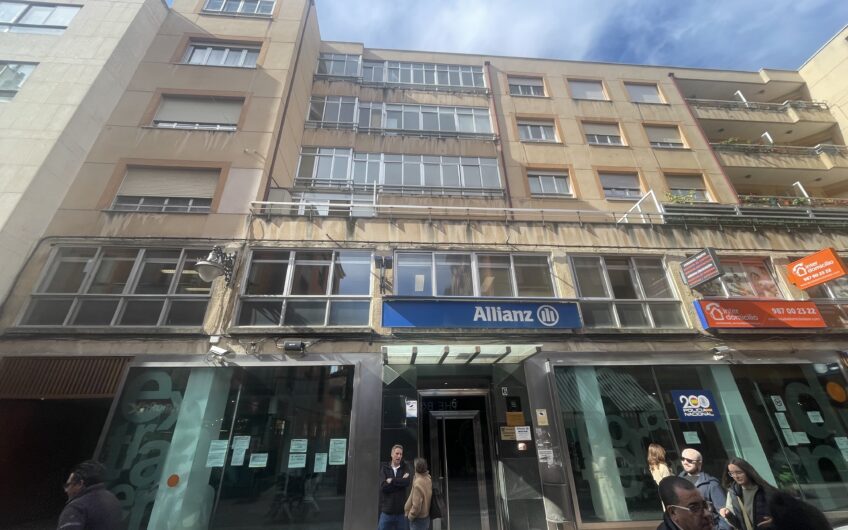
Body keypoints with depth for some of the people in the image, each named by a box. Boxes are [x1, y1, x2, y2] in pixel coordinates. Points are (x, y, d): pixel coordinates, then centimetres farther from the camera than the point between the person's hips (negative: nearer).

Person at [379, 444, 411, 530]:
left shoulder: (405, 468, 3)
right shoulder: (384, 468, -1)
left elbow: (406, 482, -14)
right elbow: (383, 487, -12)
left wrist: (391, 480, -11)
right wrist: (400, 481, -13)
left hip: (401, 510, 1)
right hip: (387, 510, -1)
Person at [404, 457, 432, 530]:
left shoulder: (418, 484, -29)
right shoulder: (428, 479, -6)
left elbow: (416, 506, -28)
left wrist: (410, 516, -9)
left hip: (418, 519, -8)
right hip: (425, 517, 8)